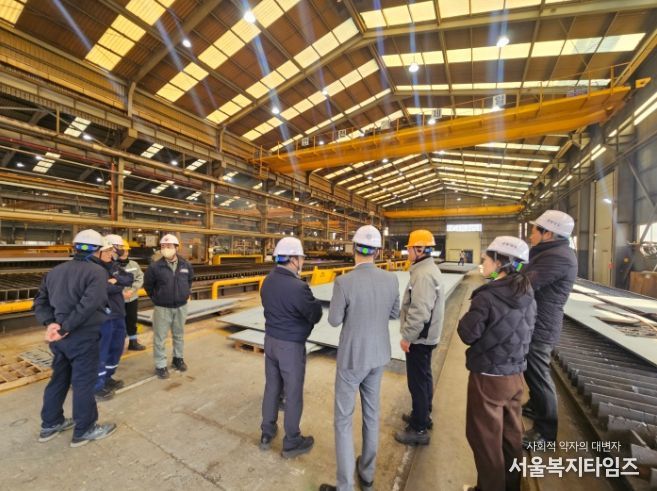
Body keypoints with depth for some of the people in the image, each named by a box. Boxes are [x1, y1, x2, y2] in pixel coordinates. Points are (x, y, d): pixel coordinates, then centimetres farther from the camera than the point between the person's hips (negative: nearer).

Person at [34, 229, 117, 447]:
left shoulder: (55, 270, 10)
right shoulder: (97, 271, -16)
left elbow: (40, 301, 9)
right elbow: (88, 305, -26)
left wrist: (50, 323, -2)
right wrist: (65, 328, -16)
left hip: (59, 337, 8)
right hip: (83, 337, -8)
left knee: (59, 378, 23)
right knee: (84, 382, 6)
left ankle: (50, 424, 38)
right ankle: (84, 430, 21)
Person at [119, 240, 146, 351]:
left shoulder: (134, 264, 3)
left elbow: (140, 278, 2)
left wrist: (131, 290, -11)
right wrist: (121, 292, -20)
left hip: (132, 298, 5)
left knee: (132, 321, 17)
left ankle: (133, 342, 31)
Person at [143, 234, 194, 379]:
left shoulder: (185, 265, -5)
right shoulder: (155, 266, -13)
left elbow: (190, 279, 15)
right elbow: (148, 285, 2)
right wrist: (156, 298, 7)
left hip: (181, 306, 3)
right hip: (162, 308, -3)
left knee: (179, 334, 17)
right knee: (160, 337, 6)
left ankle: (178, 358, 36)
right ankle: (160, 365, 21)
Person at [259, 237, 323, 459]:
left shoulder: (268, 281, -2)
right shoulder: (297, 286, -27)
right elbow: (315, 316, -17)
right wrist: (315, 302, 2)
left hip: (270, 340, 8)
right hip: (291, 345, -7)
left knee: (271, 387, 22)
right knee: (293, 393, 12)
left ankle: (266, 434, 41)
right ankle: (291, 442, 31)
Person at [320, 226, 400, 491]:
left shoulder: (344, 282, -26)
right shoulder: (391, 279, -11)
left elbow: (334, 321, -13)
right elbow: (394, 314, 3)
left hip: (352, 357, -5)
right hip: (378, 355, 5)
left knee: (343, 419, 14)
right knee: (371, 413, 24)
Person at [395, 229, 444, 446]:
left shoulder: (423, 274, -25)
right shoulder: (429, 269, 7)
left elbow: (419, 312, -29)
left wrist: (407, 336, -19)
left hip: (419, 338, -10)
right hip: (426, 335, 10)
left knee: (417, 381, 4)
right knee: (424, 377, 23)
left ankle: (419, 430, 21)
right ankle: (423, 416, 41)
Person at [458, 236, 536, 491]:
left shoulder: (487, 296, -25)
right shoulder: (528, 296, -2)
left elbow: (467, 334, -16)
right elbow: (527, 333, 10)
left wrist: (471, 314, -1)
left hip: (488, 378, -7)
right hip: (515, 375, 7)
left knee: (485, 437, 13)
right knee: (511, 435, 23)